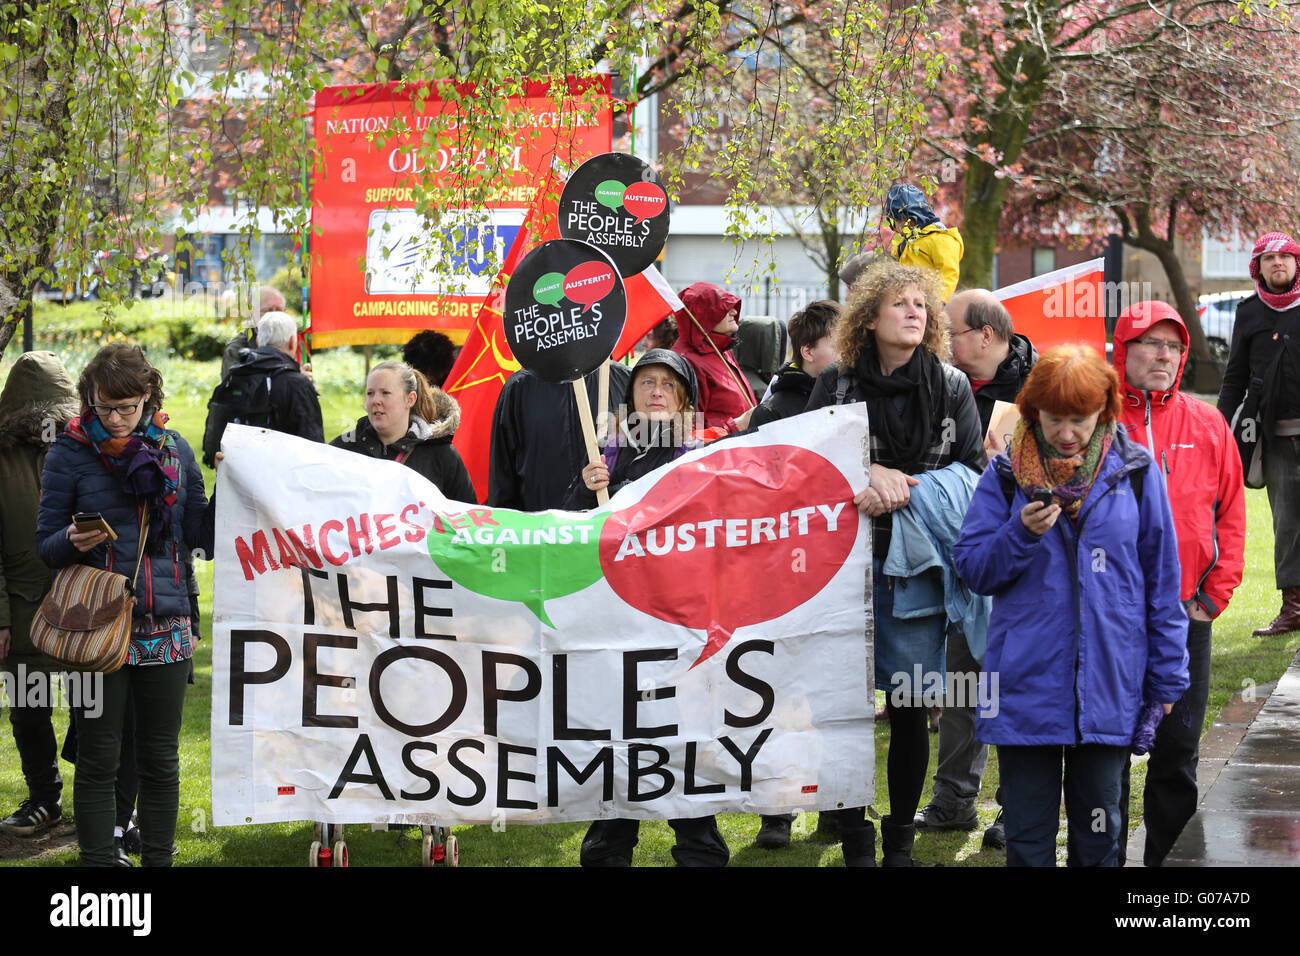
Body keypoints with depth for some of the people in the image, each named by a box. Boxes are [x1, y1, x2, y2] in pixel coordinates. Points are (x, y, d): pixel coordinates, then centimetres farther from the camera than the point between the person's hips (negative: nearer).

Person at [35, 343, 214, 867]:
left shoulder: (175, 450, 7)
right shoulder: (70, 453, -1)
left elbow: (201, 538, 8)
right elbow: (45, 544, 1)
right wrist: (74, 542, -20)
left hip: (165, 627, 2)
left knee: (161, 760, 9)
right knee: (98, 762, 3)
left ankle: (158, 859, 20)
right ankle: (97, 860, 11)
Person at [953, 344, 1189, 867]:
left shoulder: (1135, 471, 2)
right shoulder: (1006, 475, 2)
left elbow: (1162, 581, 6)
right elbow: (973, 570, 2)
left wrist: (1166, 679, 5)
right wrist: (1021, 534, -16)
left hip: (1108, 686, 0)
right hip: (1025, 685, 0)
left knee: (1099, 831, 10)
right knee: (1028, 833, 5)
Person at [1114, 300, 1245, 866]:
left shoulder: (1207, 426, 6)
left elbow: (1231, 517, 8)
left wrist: (1213, 597, 1)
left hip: (1185, 615, 2)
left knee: (1178, 750, 4)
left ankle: (1167, 853, 15)